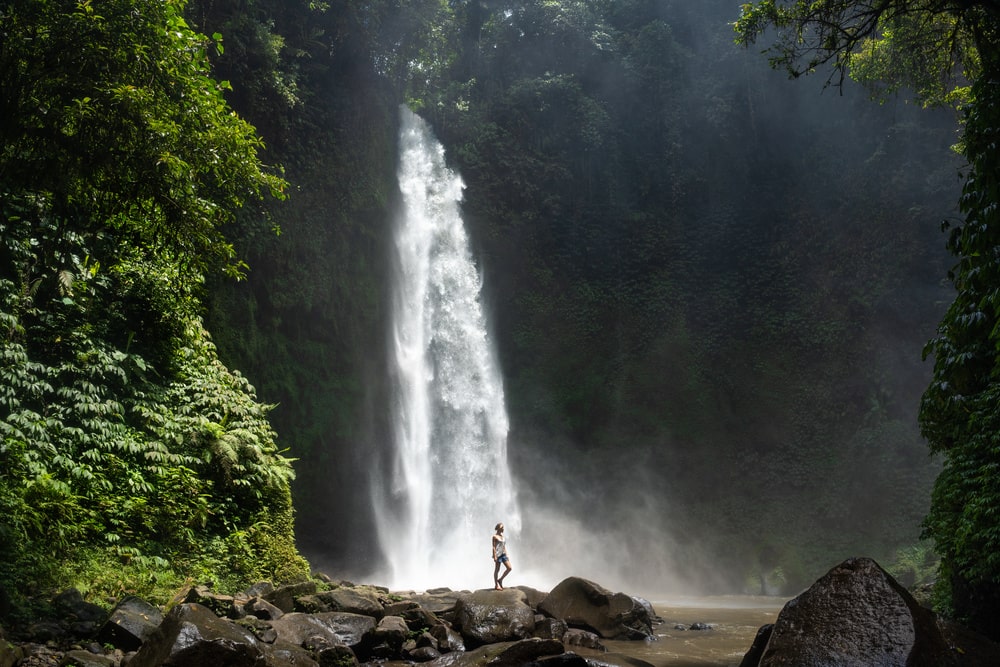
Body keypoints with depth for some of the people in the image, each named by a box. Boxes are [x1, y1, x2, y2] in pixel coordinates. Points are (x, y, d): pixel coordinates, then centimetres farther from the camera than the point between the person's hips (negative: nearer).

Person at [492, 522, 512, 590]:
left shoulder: (502, 536, 16)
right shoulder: (495, 536, -7)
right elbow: (494, 547, -11)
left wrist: (506, 555, 16)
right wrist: (494, 556, -17)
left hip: (503, 554, 8)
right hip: (498, 554, -8)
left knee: (509, 568, 0)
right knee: (497, 570, 0)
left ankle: (500, 580, 13)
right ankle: (496, 585, 8)